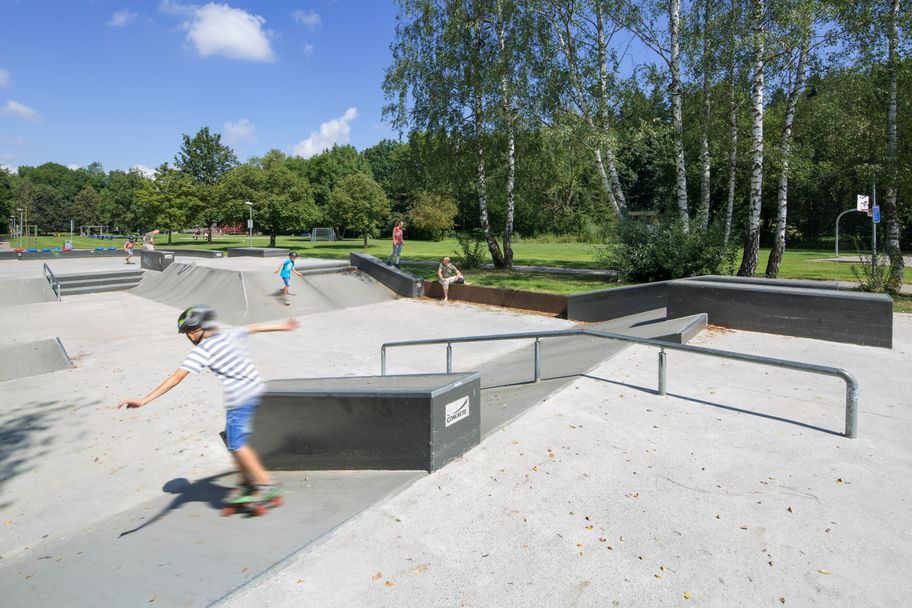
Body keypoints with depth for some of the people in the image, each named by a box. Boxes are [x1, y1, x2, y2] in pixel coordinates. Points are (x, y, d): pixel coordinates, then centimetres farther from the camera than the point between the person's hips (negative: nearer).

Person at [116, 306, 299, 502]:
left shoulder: (201, 350, -8)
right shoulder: (229, 335, 11)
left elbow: (176, 378, -15)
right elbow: (256, 327, 24)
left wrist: (144, 400, -16)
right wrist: (283, 326, 38)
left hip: (240, 399, -8)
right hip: (256, 389, 8)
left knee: (236, 445, 5)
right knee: (233, 440, 21)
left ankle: (266, 483, 9)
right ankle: (246, 482, 30)